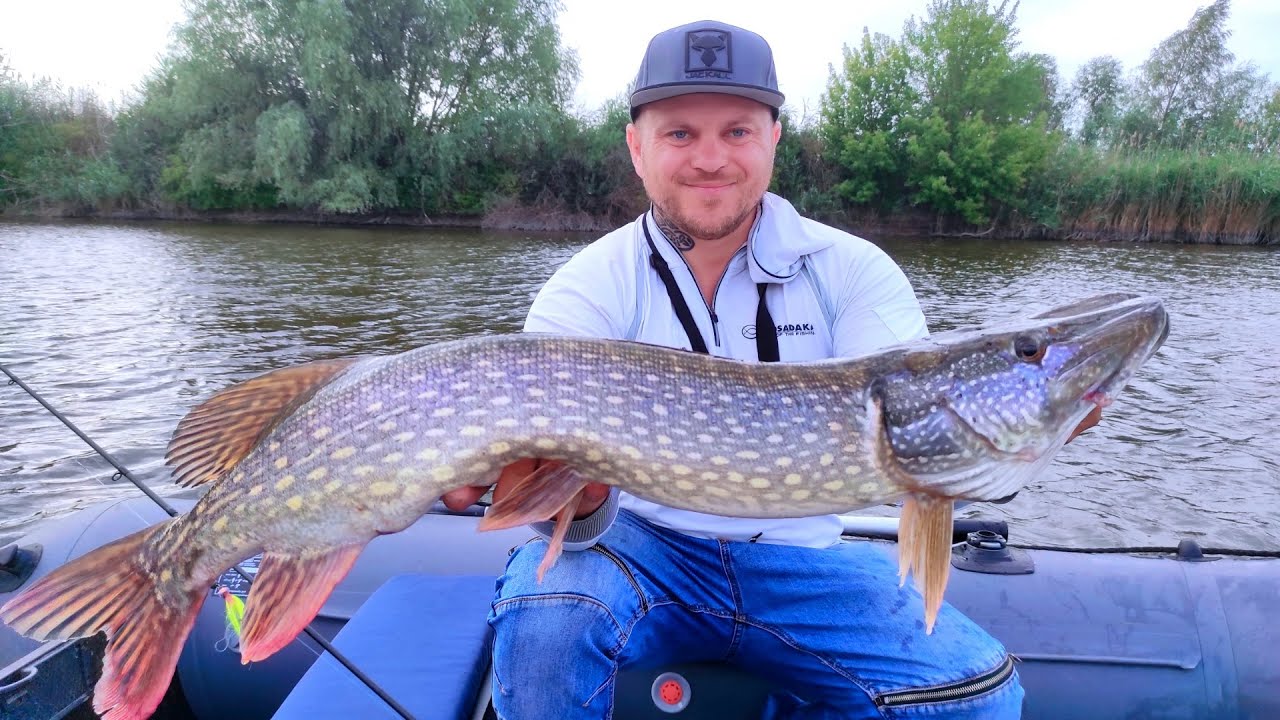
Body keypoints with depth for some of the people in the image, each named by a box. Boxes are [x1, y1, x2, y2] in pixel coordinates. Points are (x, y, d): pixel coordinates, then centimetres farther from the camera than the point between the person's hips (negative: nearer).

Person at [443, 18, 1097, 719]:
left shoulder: (852, 271, -5)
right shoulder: (585, 290, -11)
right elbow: (578, 525, -18)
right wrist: (576, 495, -42)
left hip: (798, 563, 3)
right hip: (641, 545, -2)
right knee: (544, 622, -31)